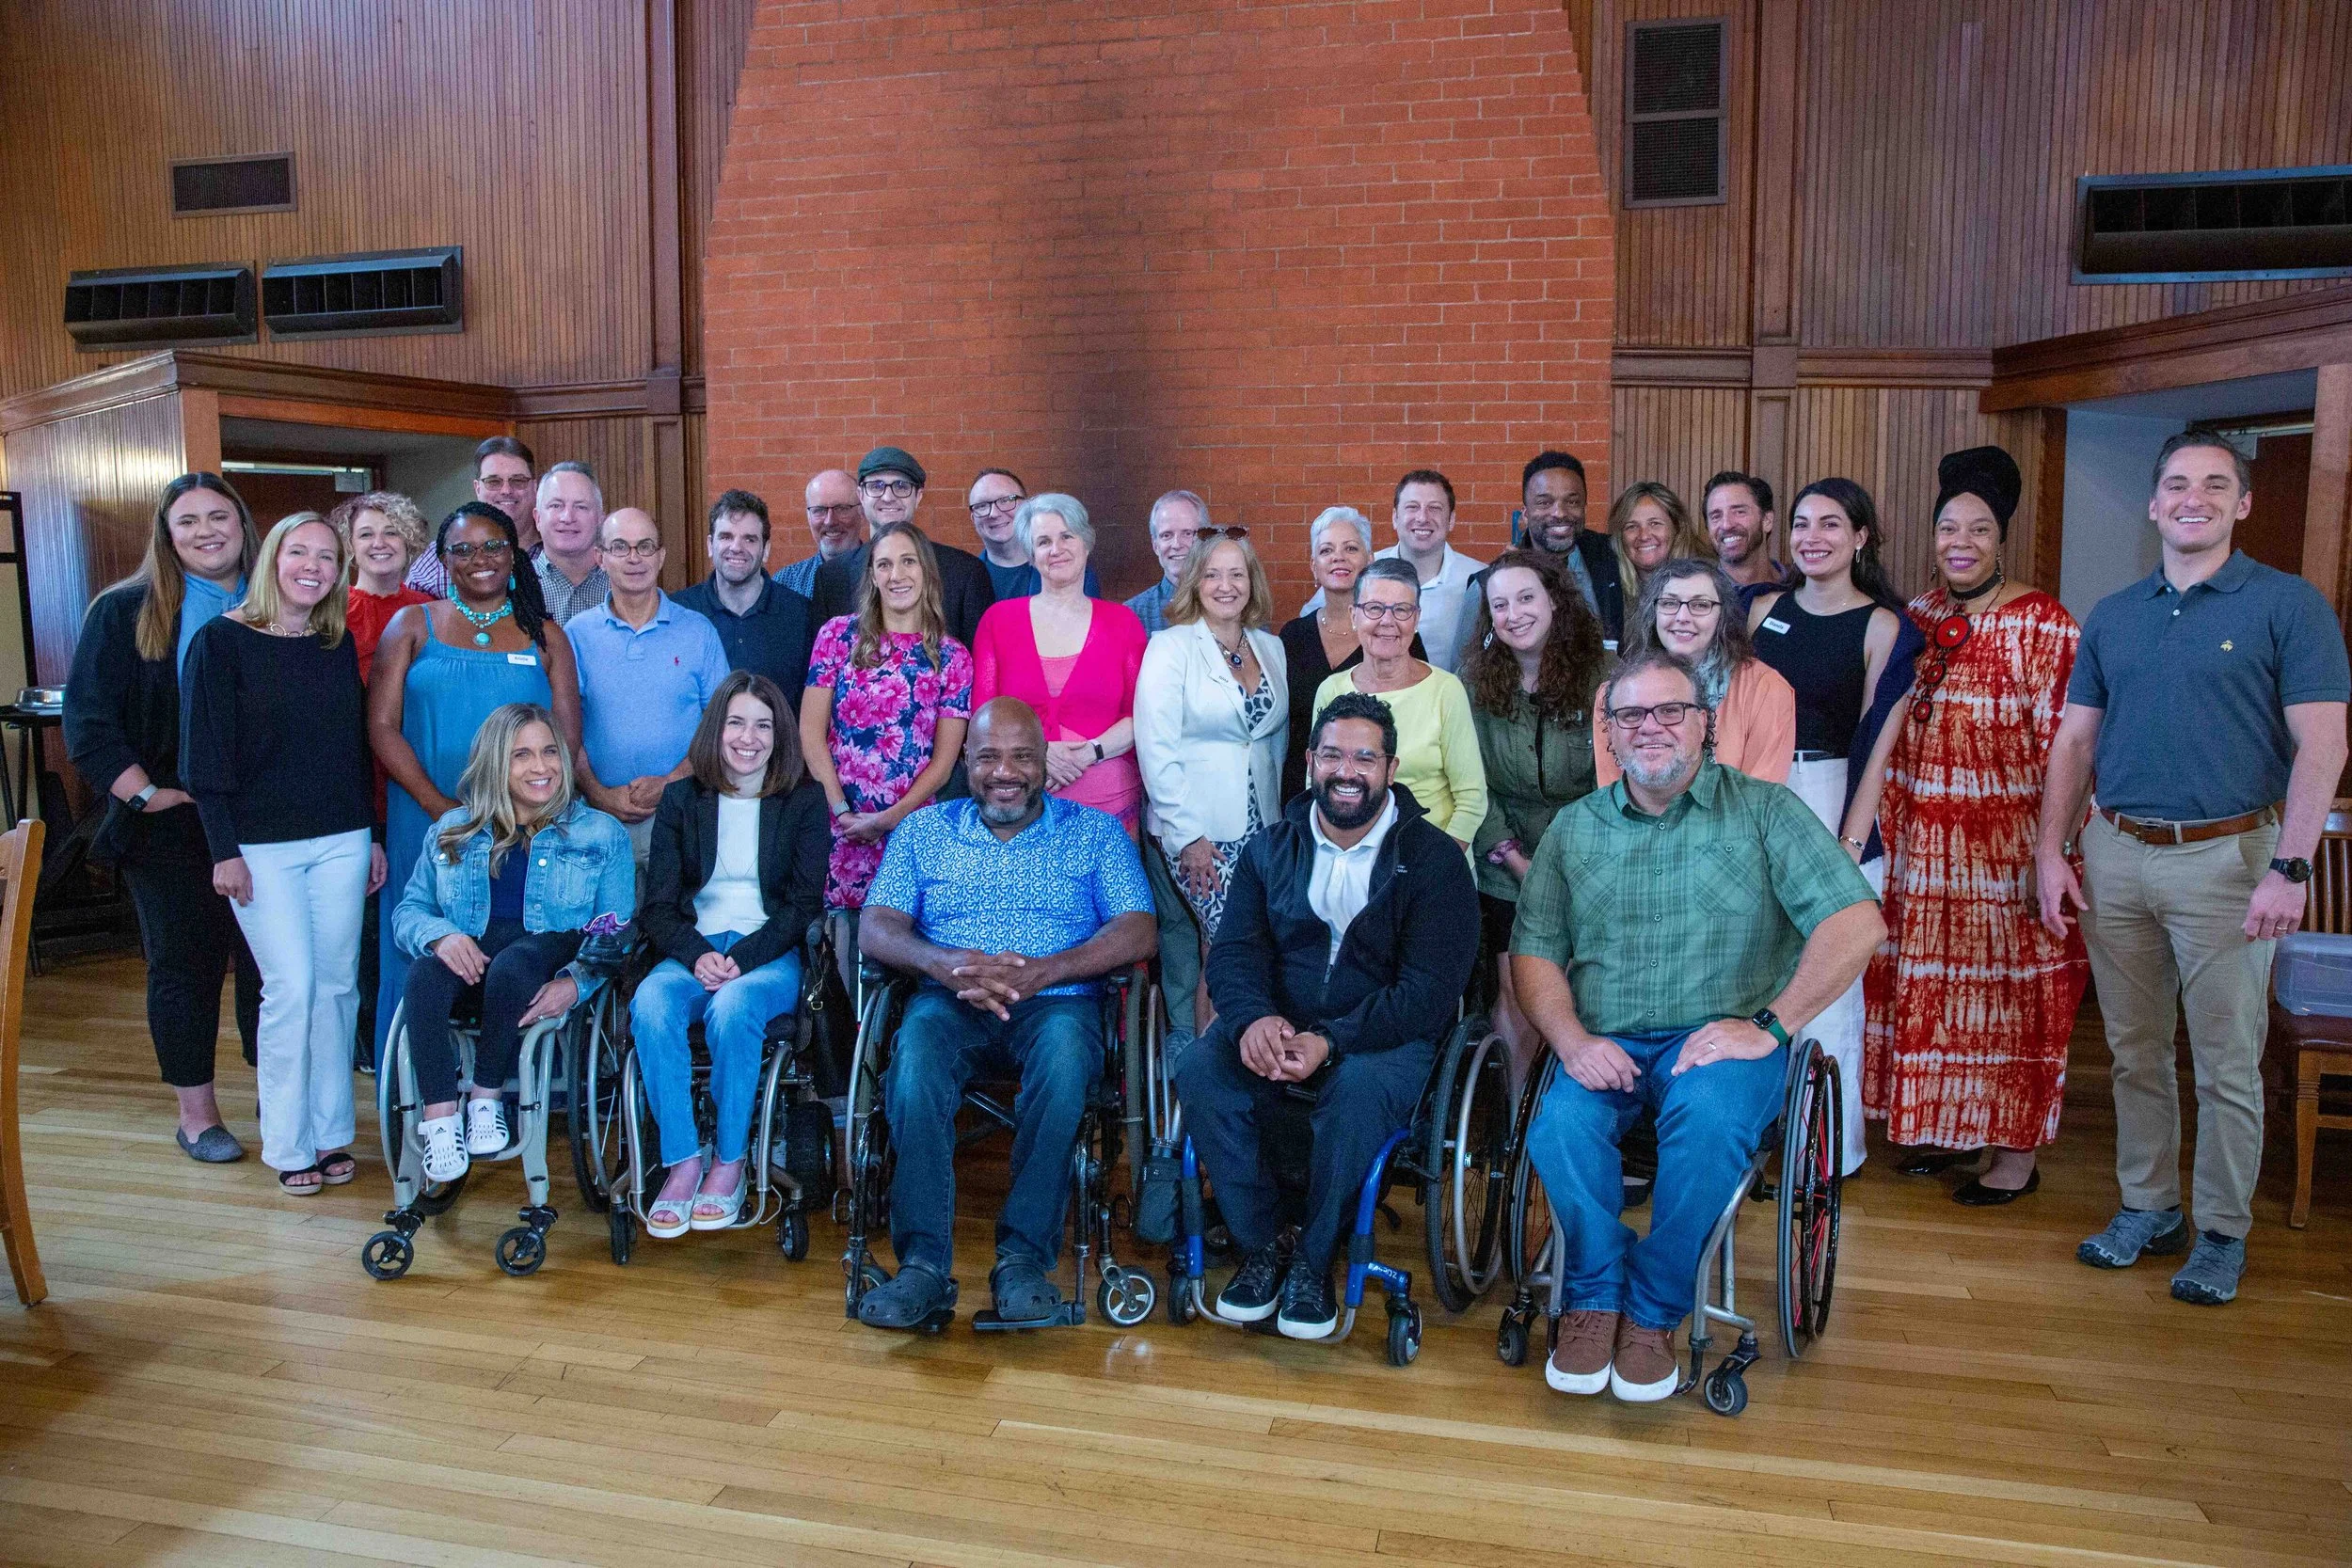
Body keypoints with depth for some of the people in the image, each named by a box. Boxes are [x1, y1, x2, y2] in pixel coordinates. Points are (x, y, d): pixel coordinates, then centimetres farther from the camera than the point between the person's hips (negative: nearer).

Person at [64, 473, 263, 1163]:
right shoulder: (125, 612, 0)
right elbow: (87, 722, -3)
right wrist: (147, 795, -11)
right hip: (171, 826, -1)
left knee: (266, 960, 5)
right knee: (184, 966, 6)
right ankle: (196, 1114, 18)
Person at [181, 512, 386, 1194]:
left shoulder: (340, 646, 9)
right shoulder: (222, 642, -5)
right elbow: (205, 753, -7)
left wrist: (374, 835, 12)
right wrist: (224, 849, -11)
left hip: (342, 841, 4)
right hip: (262, 847, -4)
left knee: (337, 986, 6)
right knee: (291, 990, -6)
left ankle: (330, 1132, 17)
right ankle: (288, 1144, 8)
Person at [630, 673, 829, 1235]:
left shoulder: (804, 800, 7)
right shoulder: (681, 799, 12)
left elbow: (805, 904, 0)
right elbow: (658, 905, 7)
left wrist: (743, 959, -15)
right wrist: (697, 955, -14)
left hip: (771, 954, -2)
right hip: (694, 950, 2)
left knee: (732, 1008, -35)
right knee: (651, 1003, -32)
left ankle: (729, 1163, -20)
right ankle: (683, 1162, -25)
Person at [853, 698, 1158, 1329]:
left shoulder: (1096, 832, 13)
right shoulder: (923, 831, 17)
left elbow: (1137, 933, -1)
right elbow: (876, 928, 5)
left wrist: (1039, 971, -16)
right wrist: (946, 963, -17)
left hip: (1056, 1002, -1)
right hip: (949, 1002, 1)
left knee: (1065, 1052, -36)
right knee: (917, 1051, -33)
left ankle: (1024, 1255, -29)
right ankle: (924, 1264, -30)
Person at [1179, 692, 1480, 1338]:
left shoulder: (1433, 858, -4)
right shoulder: (1272, 848, 9)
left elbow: (1429, 991, -13)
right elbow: (1232, 952, 1)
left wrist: (1331, 1041, -27)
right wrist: (1253, 1018, -24)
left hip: (1386, 1034, -3)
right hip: (1276, 1023, 3)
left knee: (1360, 1091, -36)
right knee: (1200, 1072, -26)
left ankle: (1313, 1261, -12)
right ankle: (1259, 1246, -8)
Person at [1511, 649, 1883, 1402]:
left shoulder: (1764, 811, 3)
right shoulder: (1575, 827, 14)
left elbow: (1857, 924, -7)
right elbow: (1534, 951, 9)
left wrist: (1770, 1026, -14)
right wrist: (1571, 1039, -10)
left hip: (1722, 1038, -2)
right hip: (1604, 1043, 2)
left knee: (1709, 1117, -34)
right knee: (1559, 1128, -29)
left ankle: (1654, 1310, -12)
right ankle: (1595, 1296, -5)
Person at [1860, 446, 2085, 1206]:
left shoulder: (2042, 624, -9)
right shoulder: (1917, 617, 9)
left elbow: (2063, 744, -11)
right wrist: (1888, 827, 12)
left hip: (2005, 844, -6)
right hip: (1922, 844, 6)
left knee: (2008, 994, 2)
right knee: (1926, 986, 13)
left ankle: (2016, 1152, 15)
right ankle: (1942, 1128, 29)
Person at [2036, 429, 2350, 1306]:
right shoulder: (2112, 617, 11)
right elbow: (2074, 741, 11)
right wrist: (2050, 852, 2)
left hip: (2225, 856, -4)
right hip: (2116, 855, 4)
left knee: (2227, 1062, 3)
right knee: (2134, 1050, 12)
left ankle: (2222, 1232, 17)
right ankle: (2147, 1207, 26)